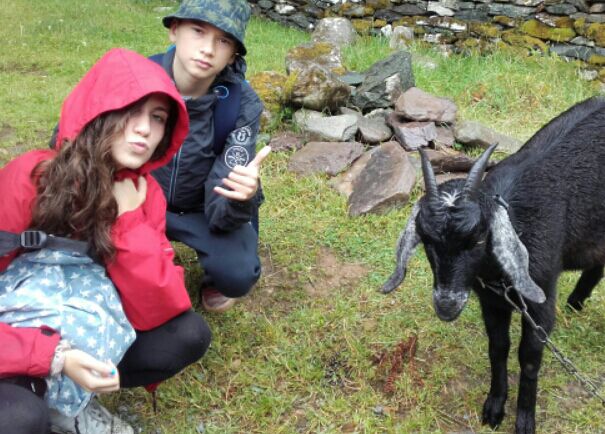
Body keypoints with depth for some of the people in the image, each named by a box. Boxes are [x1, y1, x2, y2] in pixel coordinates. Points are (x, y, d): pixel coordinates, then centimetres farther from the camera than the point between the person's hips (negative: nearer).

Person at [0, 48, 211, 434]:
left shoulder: (143, 193, -8)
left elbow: (159, 313, -15)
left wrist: (129, 220, -22)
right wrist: (55, 358, -35)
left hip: (85, 336, 5)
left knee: (189, 334, -13)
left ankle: (64, 400, -5)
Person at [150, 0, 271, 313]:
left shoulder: (241, 105, -25)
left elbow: (220, 213, -28)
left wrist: (240, 199, -52)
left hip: (202, 209, -1)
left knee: (236, 272, -31)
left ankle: (216, 282, 9)